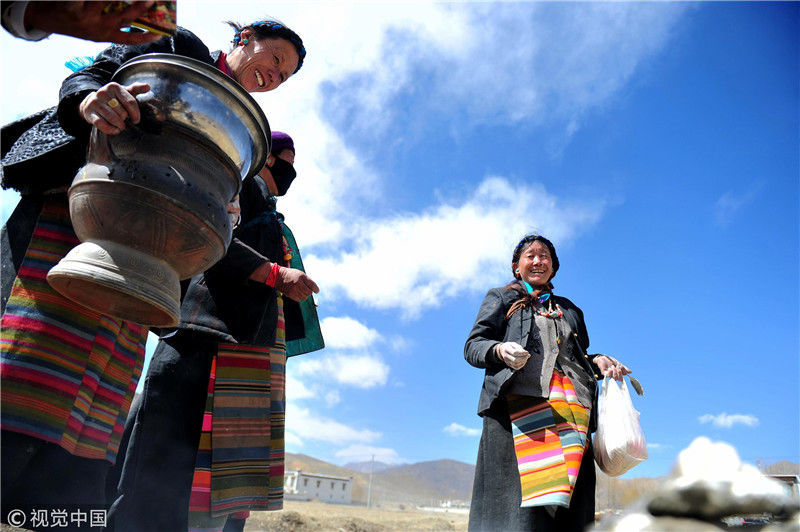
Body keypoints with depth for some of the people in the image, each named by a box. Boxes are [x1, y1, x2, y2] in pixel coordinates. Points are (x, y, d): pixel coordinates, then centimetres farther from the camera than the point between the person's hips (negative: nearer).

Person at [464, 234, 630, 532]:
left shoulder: (569, 310, 31)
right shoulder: (501, 299, 19)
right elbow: (472, 345, 8)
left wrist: (597, 362, 7)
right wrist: (499, 350, -13)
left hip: (570, 407, 4)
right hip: (520, 400, -4)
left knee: (570, 493, -9)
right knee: (520, 491, -17)